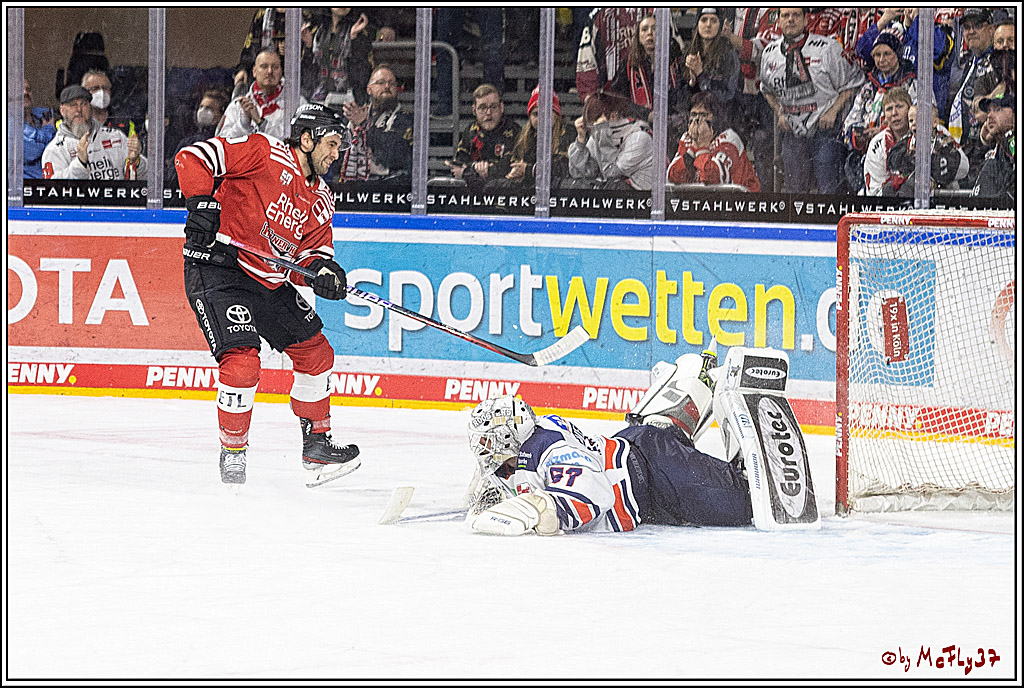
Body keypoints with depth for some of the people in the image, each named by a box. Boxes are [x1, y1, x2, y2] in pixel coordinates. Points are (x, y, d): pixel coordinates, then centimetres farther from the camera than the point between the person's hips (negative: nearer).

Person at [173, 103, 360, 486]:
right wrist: (201, 203, -28)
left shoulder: (320, 200, 11)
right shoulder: (265, 154, -13)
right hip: (216, 269, -9)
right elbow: (192, 157, -18)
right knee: (242, 362, -20)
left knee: (315, 352, 12)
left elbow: (313, 250, 9)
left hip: (268, 281, 9)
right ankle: (232, 452, -1)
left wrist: (319, 269, -13)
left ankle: (316, 443, 28)